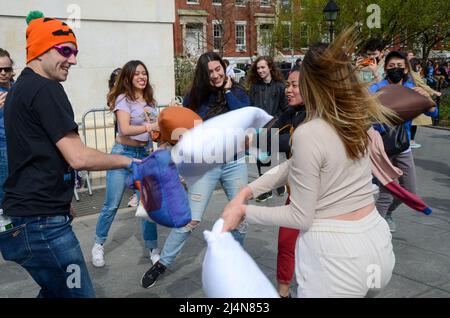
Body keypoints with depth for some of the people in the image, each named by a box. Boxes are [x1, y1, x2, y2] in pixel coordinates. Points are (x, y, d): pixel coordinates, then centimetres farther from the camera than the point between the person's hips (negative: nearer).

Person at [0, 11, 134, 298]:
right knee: (78, 293, -2)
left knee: (56, 291, 20)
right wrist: (127, 161, -6)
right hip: (42, 225, -10)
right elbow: (78, 158, -21)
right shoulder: (46, 89, -14)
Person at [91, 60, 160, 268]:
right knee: (112, 204, 1)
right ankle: (98, 245, 22)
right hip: (124, 153, -5)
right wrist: (150, 127, -33)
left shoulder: (149, 100, 7)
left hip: (146, 153, 5)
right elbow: (125, 129, -24)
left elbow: (156, 125, 15)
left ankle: (152, 249, 12)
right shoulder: (123, 99, -10)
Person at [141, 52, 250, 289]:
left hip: (235, 163, 2)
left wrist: (228, 91, -12)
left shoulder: (237, 92, 0)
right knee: (190, 219, -7)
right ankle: (162, 263, 10)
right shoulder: (195, 97, -3)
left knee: (242, 216, 9)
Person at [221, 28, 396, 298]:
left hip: (335, 255, -7)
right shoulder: (356, 120, 3)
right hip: (377, 242, 7)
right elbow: (293, 165, 6)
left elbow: (300, 217, -14)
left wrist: (244, 211, -5)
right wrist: (246, 192, 2)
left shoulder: (309, 134, -20)